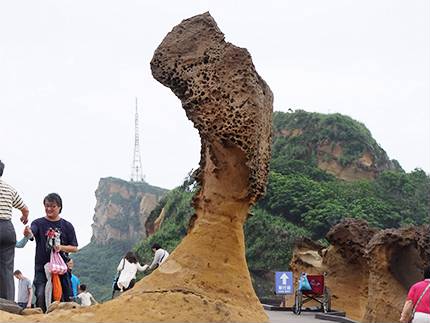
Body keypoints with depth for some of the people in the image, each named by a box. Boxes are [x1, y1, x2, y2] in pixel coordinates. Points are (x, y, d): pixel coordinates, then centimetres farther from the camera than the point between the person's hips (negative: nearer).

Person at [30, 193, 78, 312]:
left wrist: (61, 247, -11)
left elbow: (74, 248, 8)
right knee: (41, 296, -13)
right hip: (42, 267, -1)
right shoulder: (38, 223, 5)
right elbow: (31, 233, -17)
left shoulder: (67, 226, 8)